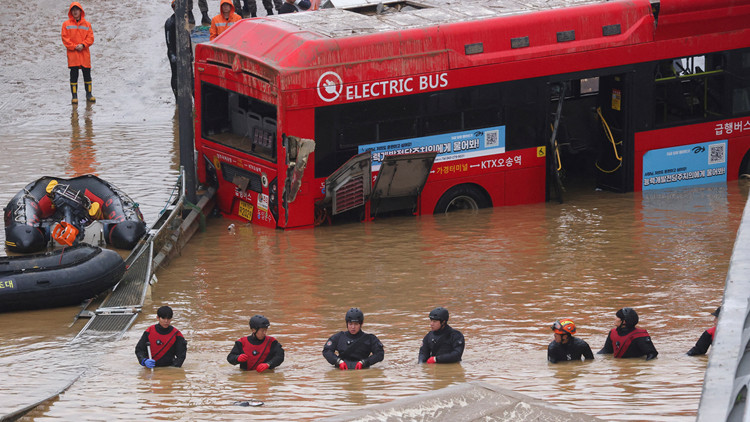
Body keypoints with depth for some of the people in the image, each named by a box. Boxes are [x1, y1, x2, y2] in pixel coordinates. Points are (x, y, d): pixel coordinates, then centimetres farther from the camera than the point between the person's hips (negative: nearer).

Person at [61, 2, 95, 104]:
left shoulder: (87, 24, 7)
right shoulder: (66, 24, 3)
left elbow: (90, 37, 4)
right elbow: (65, 38, -2)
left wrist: (83, 45, -12)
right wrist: (74, 46, -12)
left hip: (84, 53, 2)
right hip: (72, 54, -2)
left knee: (87, 75, 7)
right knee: (74, 75, -2)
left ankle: (89, 94, 19)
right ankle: (74, 96, 2)